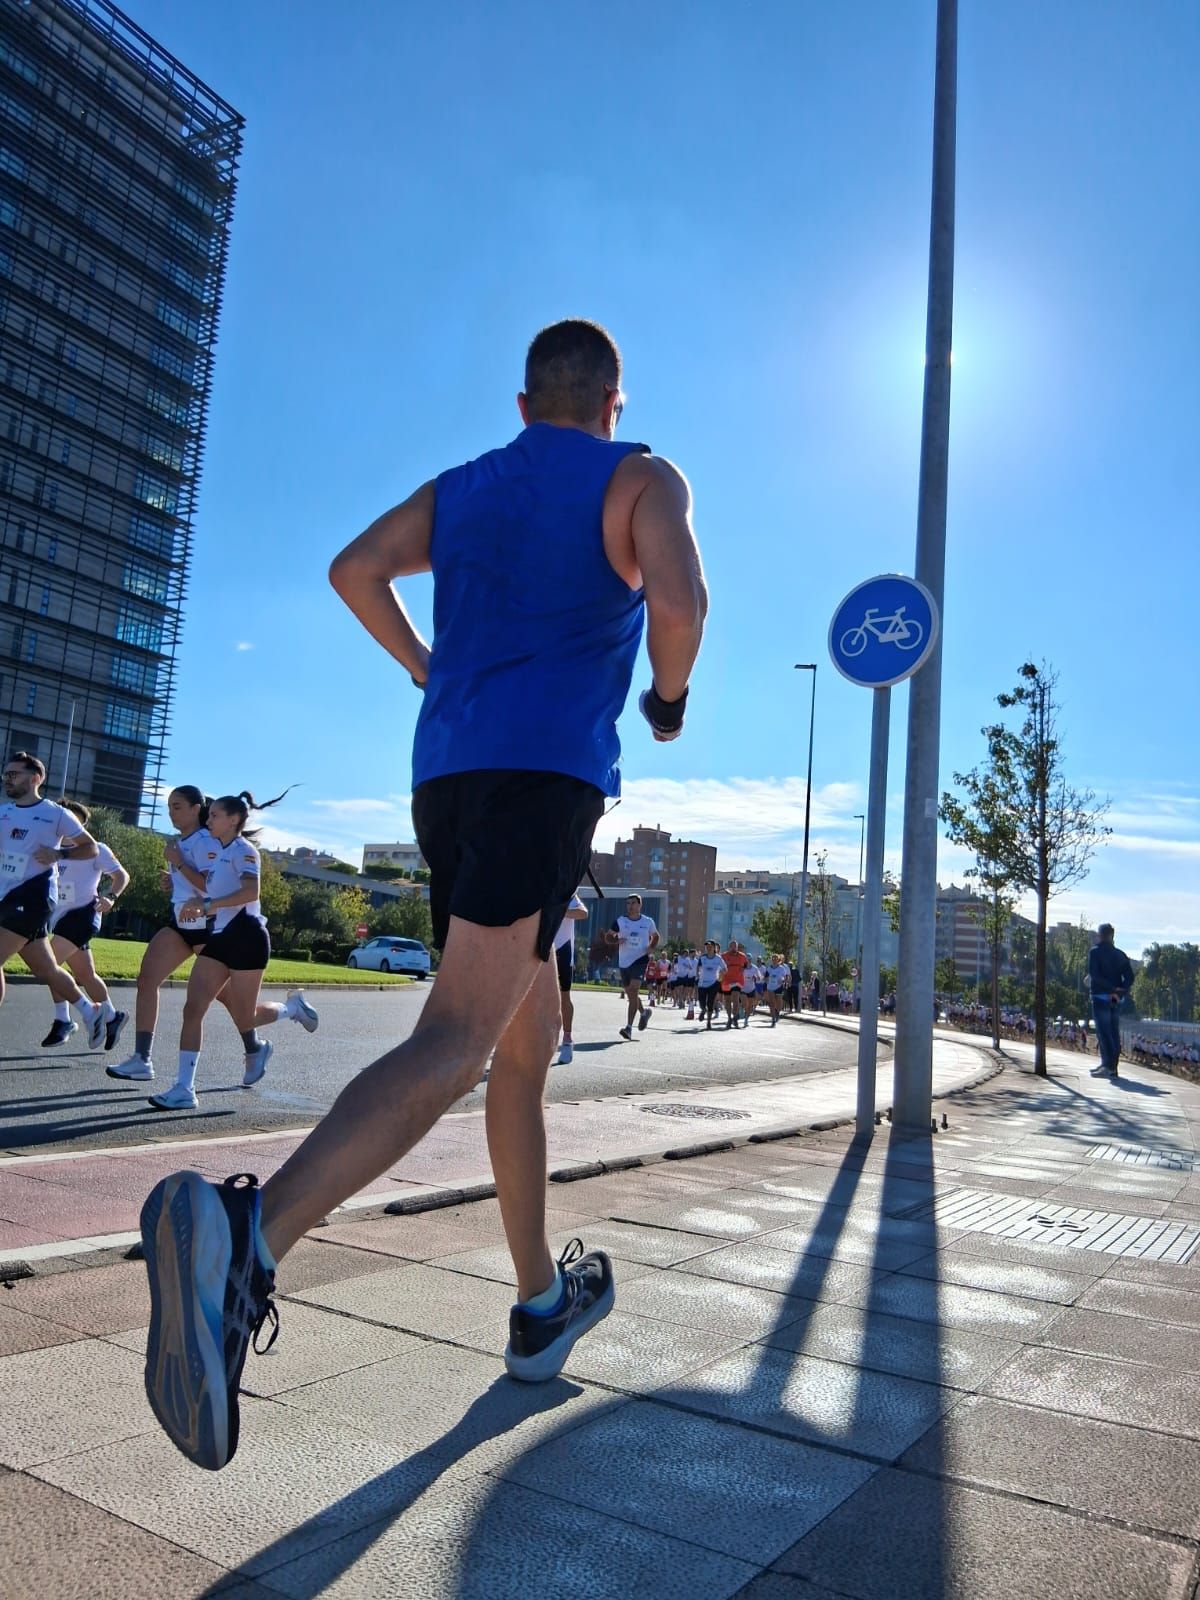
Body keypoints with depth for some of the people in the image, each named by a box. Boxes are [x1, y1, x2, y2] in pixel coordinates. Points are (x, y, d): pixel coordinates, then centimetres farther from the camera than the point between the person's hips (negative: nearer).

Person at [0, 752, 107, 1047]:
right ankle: (91, 1012, 32)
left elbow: (91, 848, 2)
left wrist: (59, 854, -13)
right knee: (46, 969, 14)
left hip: (32, 897, -6)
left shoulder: (55, 814, -3)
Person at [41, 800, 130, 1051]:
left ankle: (63, 1021, -14)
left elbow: (121, 875, -3)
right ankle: (111, 1017, 27)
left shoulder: (94, 848, -2)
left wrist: (111, 897, -20)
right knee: (85, 974, 11)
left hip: (81, 915, -7)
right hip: (59, 917, 7)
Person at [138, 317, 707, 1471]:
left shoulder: (458, 489, 22)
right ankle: (249, 1232, -40)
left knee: (527, 1041, 15)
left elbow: (356, 571, 11)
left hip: (445, 772, 7)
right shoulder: (642, 479, 8)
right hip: (546, 771, -6)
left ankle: (543, 1305, 23)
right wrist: (671, 698, 8)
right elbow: (679, 599, -11)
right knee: (456, 1044, -17)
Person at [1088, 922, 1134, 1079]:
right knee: (1114, 1032, 11)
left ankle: (1109, 1067, -13)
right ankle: (1107, 1065, 17)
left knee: (1103, 1032, -6)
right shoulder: (1120, 954, 10)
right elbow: (1130, 977, 1)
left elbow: (1094, 974, -16)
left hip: (1100, 997, -5)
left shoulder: (1094, 952, -4)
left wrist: (1112, 988, -14)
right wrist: (1120, 991, -8)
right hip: (1116, 999, 5)